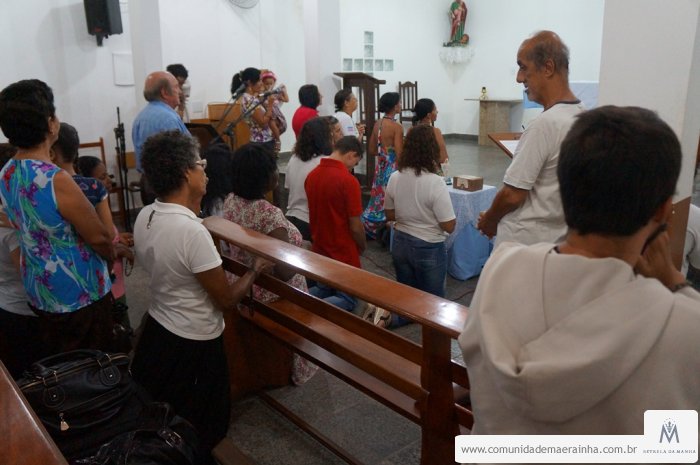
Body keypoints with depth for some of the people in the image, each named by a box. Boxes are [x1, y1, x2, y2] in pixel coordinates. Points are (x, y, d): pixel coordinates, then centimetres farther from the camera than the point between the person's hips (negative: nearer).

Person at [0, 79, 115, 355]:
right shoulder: (57, 181, -28)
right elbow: (98, 238, -19)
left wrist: (109, 241, 12)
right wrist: (116, 253, 5)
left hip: (38, 292, 8)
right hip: (79, 297, -8)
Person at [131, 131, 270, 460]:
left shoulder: (144, 217, -5)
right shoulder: (192, 230, -31)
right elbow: (227, 301, -21)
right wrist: (254, 271, -6)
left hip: (156, 329, 8)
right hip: (193, 344, -8)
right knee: (199, 433, 18)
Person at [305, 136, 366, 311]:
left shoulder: (311, 175, -1)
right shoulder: (348, 181, -23)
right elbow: (355, 226, -18)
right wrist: (362, 246, 1)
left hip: (318, 250, 7)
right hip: (343, 253, -7)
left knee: (324, 289, 28)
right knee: (348, 300, 12)